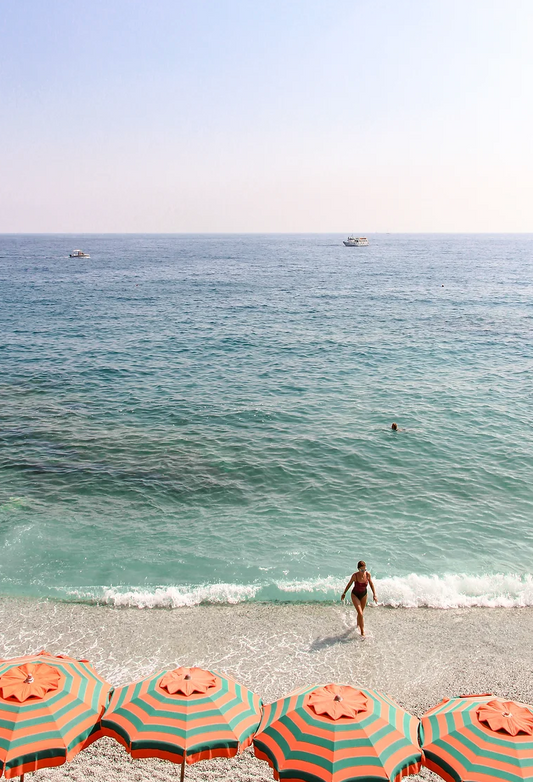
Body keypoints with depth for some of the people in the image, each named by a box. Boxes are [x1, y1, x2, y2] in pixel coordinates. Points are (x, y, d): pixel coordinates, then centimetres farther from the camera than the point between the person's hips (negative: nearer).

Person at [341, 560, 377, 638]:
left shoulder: (368, 574, -20)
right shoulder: (355, 575, -27)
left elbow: (371, 584, -1)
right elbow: (349, 584, -9)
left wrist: (374, 594, -1)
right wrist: (344, 593, 3)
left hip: (364, 595, 3)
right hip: (355, 595, -3)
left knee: (360, 613, 20)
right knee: (360, 613, -14)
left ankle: (358, 625, 48)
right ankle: (362, 633, -7)